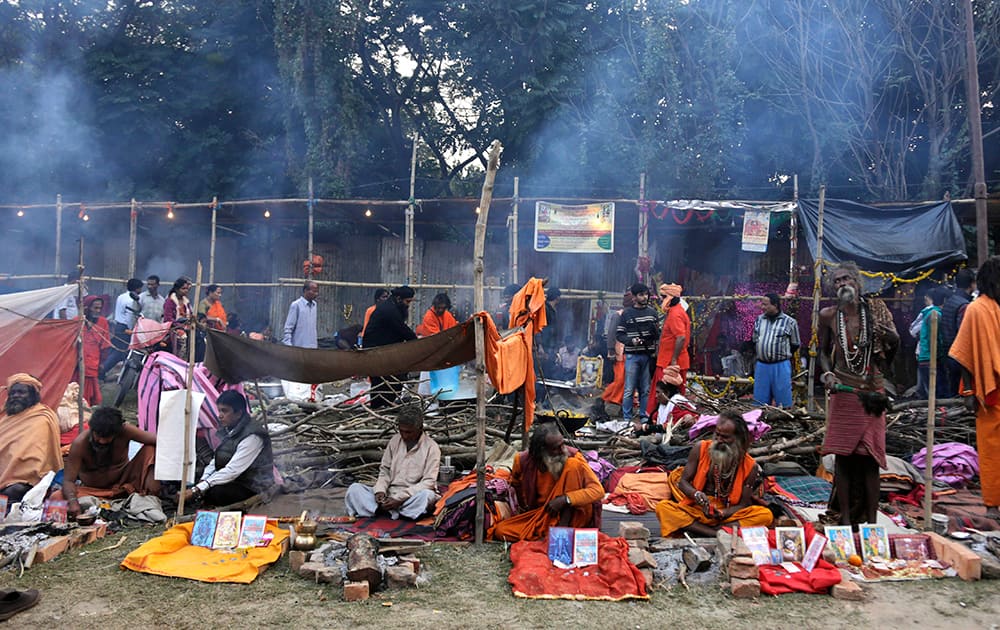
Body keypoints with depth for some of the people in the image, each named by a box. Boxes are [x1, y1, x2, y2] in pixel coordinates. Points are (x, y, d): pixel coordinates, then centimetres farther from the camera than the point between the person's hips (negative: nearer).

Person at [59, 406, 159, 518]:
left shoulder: (124, 431, -21)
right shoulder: (80, 444, -23)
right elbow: (68, 480, -21)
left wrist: (152, 475, -35)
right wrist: (73, 501, -43)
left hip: (124, 483, 0)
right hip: (93, 489, 0)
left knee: (150, 448, -22)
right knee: (56, 498, -26)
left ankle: (149, 500, -25)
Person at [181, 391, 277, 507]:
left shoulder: (252, 436, -24)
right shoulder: (228, 430, 5)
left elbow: (232, 471, -28)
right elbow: (216, 460, 11)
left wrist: (197, 490, -29)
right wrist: (202, 481, -7)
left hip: (253, 488, -9)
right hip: (236, 482, 9)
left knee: (213, 492, -31)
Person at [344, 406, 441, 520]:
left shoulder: (431, 447, -7)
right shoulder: (395, 441, 7)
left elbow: (428, 482, -13)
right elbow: (385, 470, 12)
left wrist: (400, 498, -21)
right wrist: (380, 490, -9)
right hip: (390, 494, 5)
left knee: (427, 495, -38)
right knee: (354, 488, -14)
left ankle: (383, 511, -29)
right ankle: (391, 510, -32)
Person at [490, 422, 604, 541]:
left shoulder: (573, 456, -18)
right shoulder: (523, 460, -10)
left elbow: (598, 490, -23)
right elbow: (516, 483, 14)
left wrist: (564, 499, -31)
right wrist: (524, 506, 3)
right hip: (541, 514, 3)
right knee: (500, 531, -17)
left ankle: (563, 527, -23)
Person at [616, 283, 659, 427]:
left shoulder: (652, 313, 10)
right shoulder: (627, 314, 0)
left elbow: (658, 335, 14)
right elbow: (619, 334, 0)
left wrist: (656, 330, -9)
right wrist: (631, 340, -17)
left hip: (648, 355, 3)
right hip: (632, 356, -3)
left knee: (645, 389, 9)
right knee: (629, 389, -2)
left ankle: (644, 416, 18)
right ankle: (627, 418, 5)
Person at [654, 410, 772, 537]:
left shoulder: (749, 466, -4)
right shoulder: (700, 449, -3)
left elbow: (743, 504, -1)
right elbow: (683, 481, 4)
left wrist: (722, 513, -22)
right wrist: (697, 495, -19)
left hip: (728, 515, 0)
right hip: (696, 510, 0)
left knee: (766, 515, -26)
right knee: (662, 507, -27)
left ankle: (697, 529, -32)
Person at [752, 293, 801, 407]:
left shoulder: (790, 322, -2)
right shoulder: (759, 319, 9)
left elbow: (795, 345, 6)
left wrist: (783, 355, 9)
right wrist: (761, 354, 12)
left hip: (781, 366, -4)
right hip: (761, 365, 4)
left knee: (783, 402, 1)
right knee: (760, 401, 9)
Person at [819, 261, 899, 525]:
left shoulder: (874, 309, 1)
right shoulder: (828, 315, 1)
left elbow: (895, 341, -1)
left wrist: (883, 331, -22)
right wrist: (827, 373, -7)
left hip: (872, 392, 0)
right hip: (843, 392, 0)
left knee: (870, 455, 0)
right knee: (843, 455, 1)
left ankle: (872, 519, 10)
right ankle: (845, 519, 10)